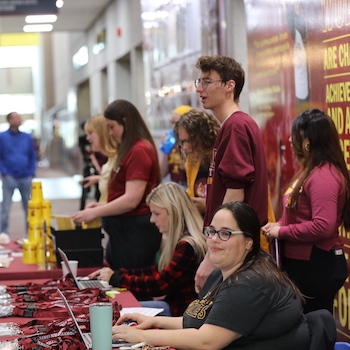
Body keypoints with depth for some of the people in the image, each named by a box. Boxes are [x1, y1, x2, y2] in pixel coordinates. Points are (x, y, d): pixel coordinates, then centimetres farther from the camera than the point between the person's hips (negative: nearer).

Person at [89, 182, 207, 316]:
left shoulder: (188, 246, -22)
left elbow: (159, 284, -21)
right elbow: (158, 271, 13)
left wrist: (115, 278, -10)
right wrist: (118, 272, 5)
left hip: (183, 314, -9)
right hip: (173, 304, 9)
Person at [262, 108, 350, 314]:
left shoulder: (323, 177, -21)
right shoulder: (313, 171, 13)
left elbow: (323, 226, -29)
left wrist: (281, 232, -19)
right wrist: (280, 225, 3)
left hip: (317, 266, -11)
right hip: (304, 263, 11)